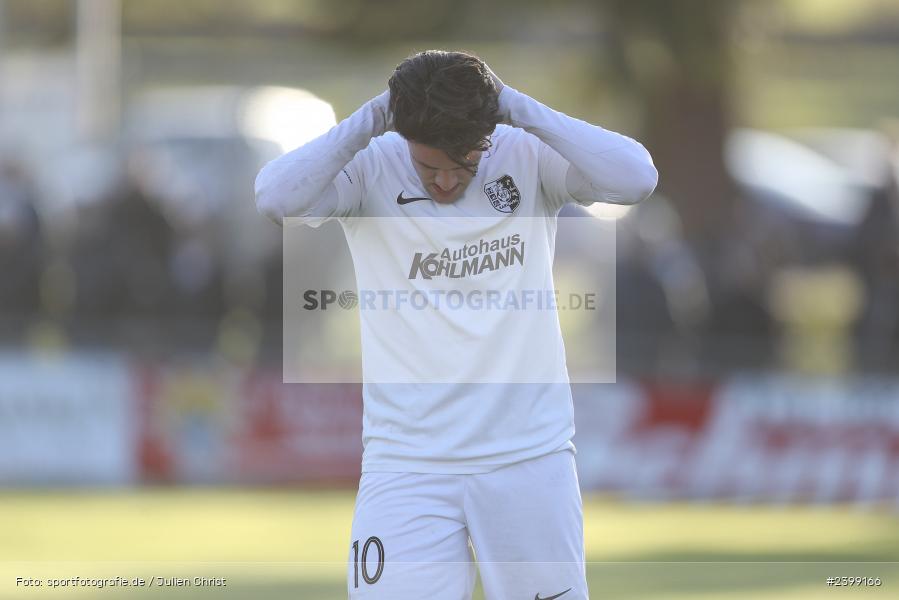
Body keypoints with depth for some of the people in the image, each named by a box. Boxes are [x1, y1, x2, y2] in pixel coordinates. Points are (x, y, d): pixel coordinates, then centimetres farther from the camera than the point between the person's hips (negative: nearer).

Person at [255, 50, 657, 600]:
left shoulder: (527, 157, -2)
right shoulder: (371, 170, -4)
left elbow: (637, 178, -16)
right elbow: (274, 198, -19)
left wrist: (524, 113, -16)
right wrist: (366, 125, -18)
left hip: (530, 457, 1)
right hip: (406, 465, -1)